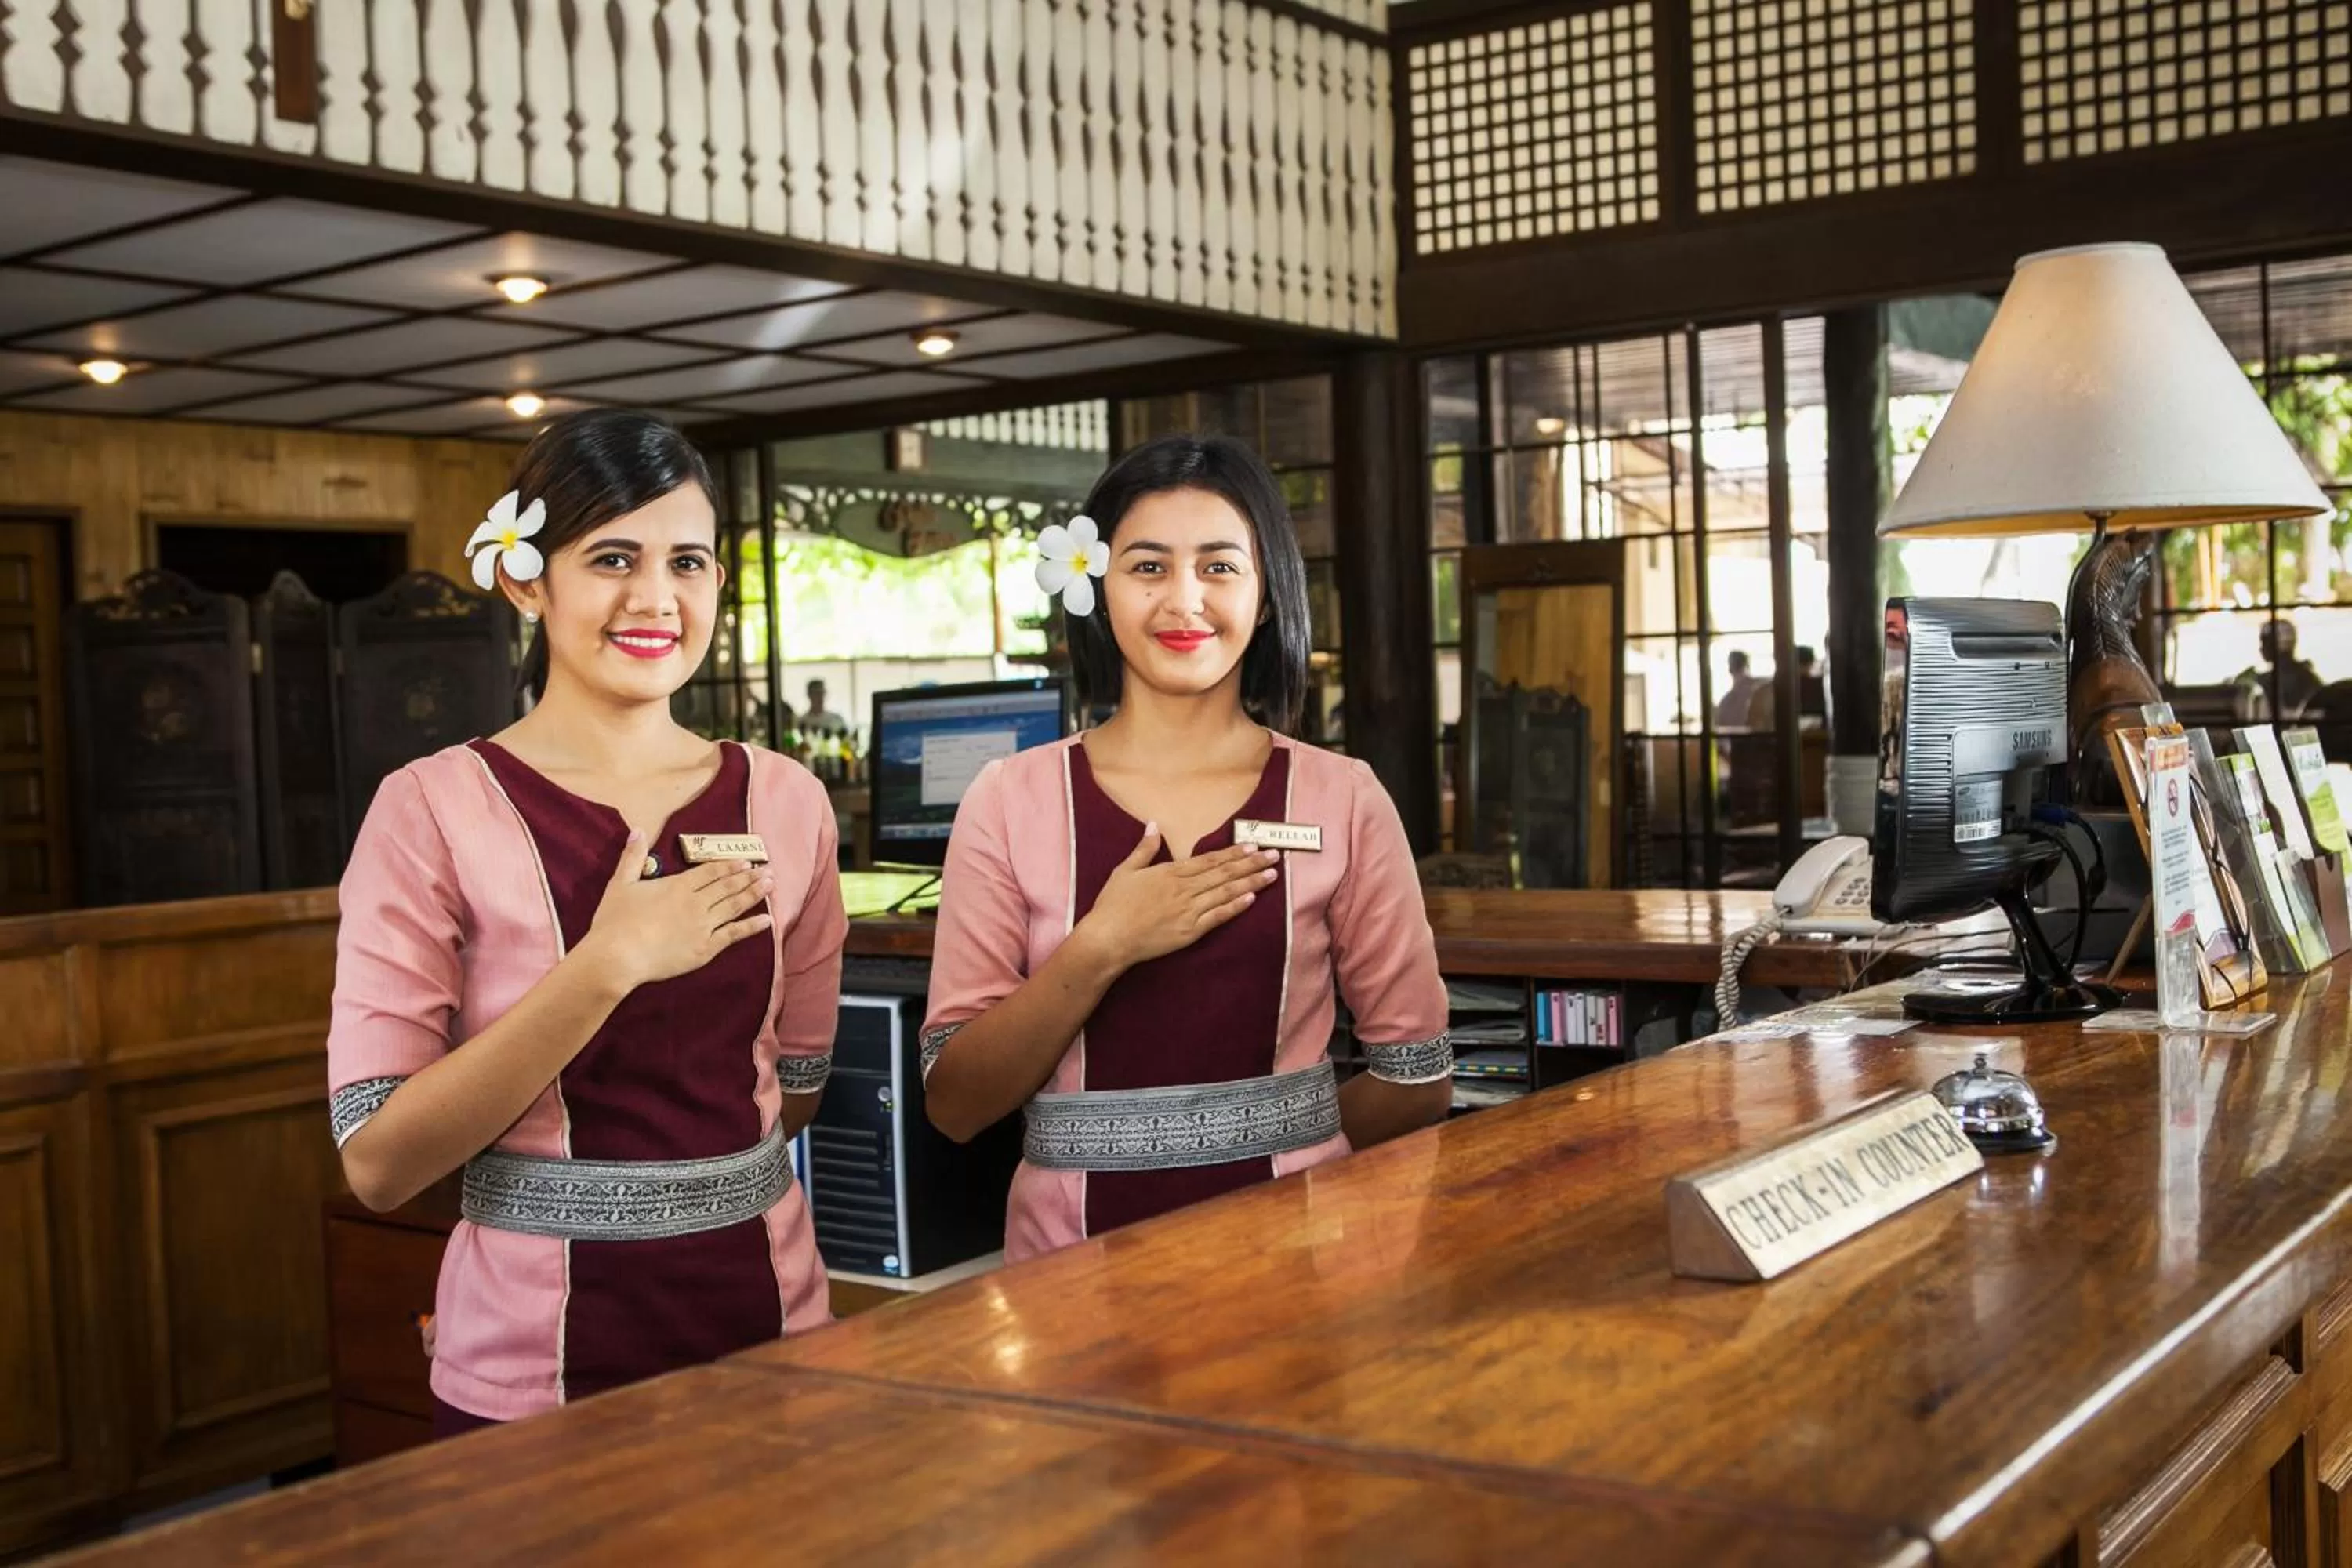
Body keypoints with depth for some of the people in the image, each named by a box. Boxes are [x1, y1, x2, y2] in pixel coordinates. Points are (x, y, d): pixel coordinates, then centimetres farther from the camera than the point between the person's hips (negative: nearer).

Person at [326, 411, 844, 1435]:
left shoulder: (784, 803, 0)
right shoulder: (435, 809, -11)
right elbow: (378, 1165, -17)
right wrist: (608, 965, -23)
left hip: (769, 1321, 4)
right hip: (536, 1366, -3)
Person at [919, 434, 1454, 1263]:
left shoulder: (1342, 799, 1)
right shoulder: (1011, 799, 1)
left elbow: (1417, 1082, 7)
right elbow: (954, 1103, -3)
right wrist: (1101, 952, -13)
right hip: (1076, 1249, 0)